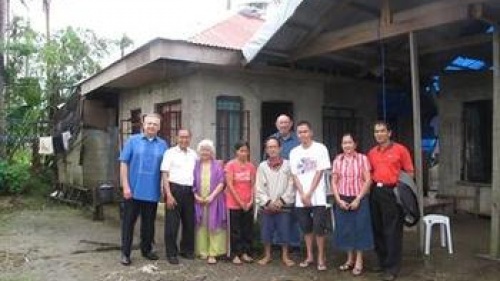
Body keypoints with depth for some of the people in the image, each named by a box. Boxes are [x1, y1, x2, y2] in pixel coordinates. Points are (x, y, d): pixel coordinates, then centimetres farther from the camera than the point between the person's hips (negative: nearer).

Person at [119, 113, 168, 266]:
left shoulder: (163, 145, 5)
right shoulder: (132, 141, 0)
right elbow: (124, 163, -3)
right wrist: (125, 186, -9)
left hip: (152, 191, 2)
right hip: (133, 190, -2)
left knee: (149, 223, 13)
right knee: (129, 222, 5)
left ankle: (146, 249, 28)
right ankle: (125, 253, 15)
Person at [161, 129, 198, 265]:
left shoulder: (194, 154, 12)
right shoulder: (170, 152, -2)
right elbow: (164, 174, -6)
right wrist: (169, 194, -12)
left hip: (189, 191, 5)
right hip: (174, 188, -5)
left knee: (189, 222, 11)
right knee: (172, 223, 0)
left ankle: (187, 250, 27)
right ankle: (171, 253, 11)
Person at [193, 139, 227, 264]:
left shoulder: (217, 165, 4)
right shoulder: (196, 165, 9)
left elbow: (221, 183, -3)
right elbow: (192, 183, 8)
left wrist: (212, 196, -13)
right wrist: (195, 196, -6)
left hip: (214, 200, -2)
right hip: (199, 200, 2)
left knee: (214, 226, -3)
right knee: (201, 226, 5)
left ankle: (213, 253, -1)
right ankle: (203, 252, 12)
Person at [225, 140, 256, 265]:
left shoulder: (251, 166, 5)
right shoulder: (230, 165, -6)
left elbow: (253, 185, 6)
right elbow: (230, 185, -10)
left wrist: (251, 201, -4)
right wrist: (240, 202, -11)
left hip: (248, 204, 4)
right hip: (234, 204, -4)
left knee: (248, 230, 9)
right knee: (235, 230, 3)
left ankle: (245, 253, 20)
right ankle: (236, 255, 11)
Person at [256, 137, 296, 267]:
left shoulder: (287, 165, 0)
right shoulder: (262, 166, 3)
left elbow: (291, 186, -4)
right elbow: (259, 187, 0)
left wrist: (282, 200, -11)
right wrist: (268, 202, -9)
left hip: (283, 205, -1)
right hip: (266, 206, 1)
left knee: (284, 232, 3)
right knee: (266, 232, 7)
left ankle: (285, 256, 19)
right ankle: (267, 255, 23)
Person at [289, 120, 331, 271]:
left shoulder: (320, 148, -3)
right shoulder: (294, 152, 8)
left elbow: (319, 173, -7)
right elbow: (295, 175, 5)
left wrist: (309, 194, -10)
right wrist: (302, 194, -7)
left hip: (317, 196, -3)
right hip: (300, 198, 4)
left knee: (319, 228, -3)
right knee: (306, 228, 10)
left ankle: (321, 258, 10)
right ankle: (309, 256, 23)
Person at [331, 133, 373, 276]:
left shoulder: (362, 158, -4)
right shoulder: (337, 160, 4)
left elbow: (368, 181, -7)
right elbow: (334, 182, 5)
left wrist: (358, 199, -12)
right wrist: (339, 200, -5)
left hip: (359, 199, -3)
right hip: (342, 200, 3)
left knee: (360, 228, 2)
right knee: (345, 229, 9)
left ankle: (359, 262, 14)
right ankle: (350, 259, 24)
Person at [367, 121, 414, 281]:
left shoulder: (400, 149, -1)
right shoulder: (371, 153, 12)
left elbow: (409, 172, -1)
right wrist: (372, 186, 5)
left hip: (392, 192, -5)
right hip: (375, 192, 6)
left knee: (392, 231, -3)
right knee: (377, 229, 12)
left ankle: (392, 268, 5)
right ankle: (382, 262, 26)